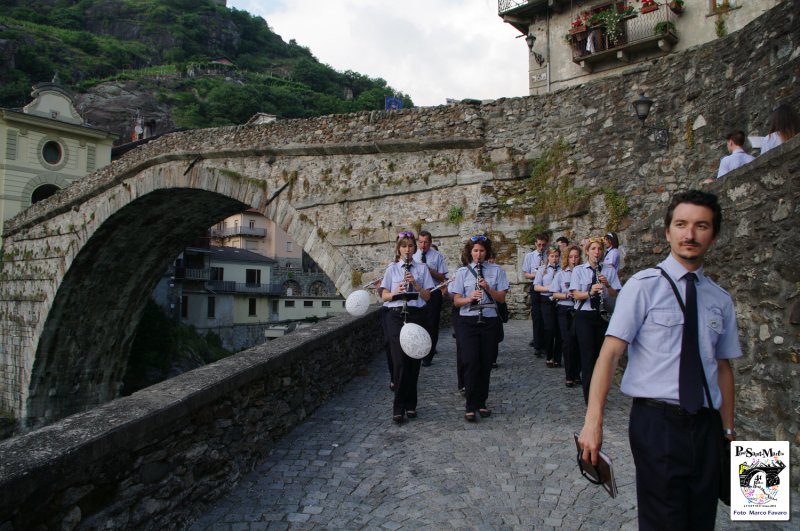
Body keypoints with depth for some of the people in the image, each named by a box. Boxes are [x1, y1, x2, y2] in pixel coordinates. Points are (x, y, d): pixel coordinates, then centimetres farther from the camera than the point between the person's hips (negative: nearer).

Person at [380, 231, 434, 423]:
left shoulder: (421, 268, 7)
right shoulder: (392, 268, 7)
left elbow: (427, 297, 3)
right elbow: (384, 296, 4)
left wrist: (415, 283, -13)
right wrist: (396, 292, -16)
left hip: (416, 315, 1)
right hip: (396, 316, -1)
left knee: (413, 361, 4)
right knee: (399, 361, -8)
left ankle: (410, 404, 17)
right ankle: (398, 407, -1)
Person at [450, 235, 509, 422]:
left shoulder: (496, 270, 5)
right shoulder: (462, 272, 3)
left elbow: (501, 298, 1)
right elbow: (456, 301, 0)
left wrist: (488, 288, -16)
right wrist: (469, 298, -20)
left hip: (489, 320, 2)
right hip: (468, 321, -1)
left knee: (486, 364, 7)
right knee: (471, 363, -7)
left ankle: (481, 403, 21)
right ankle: (470, 406, 1)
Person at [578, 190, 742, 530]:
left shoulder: (720, 300, 8)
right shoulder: (644, 286, -8)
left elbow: (723, 366, 14)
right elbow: (610, 352, -14)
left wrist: (728, 430, 13)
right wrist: (593, 421, -21)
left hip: (706, 426, 5)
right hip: (656, 422, -5)